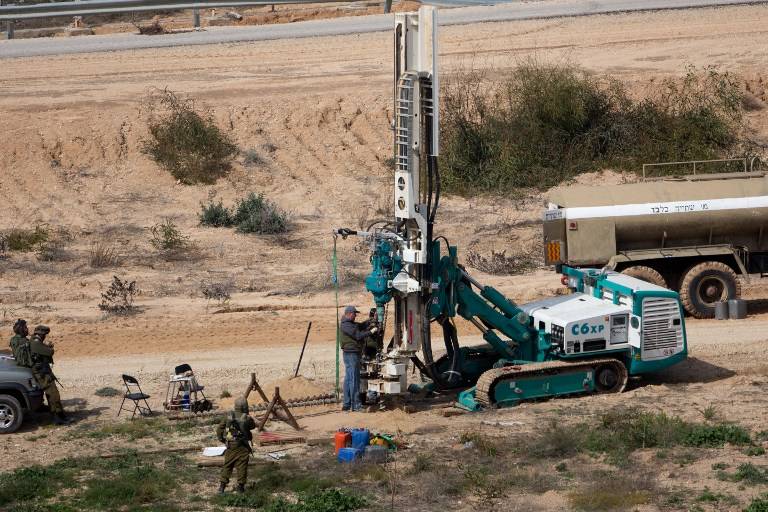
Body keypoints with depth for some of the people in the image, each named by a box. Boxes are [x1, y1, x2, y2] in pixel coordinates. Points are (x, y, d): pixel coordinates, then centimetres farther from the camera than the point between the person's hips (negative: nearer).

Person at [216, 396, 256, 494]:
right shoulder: (247, 419, -11)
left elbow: (219, 429, 1)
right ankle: (240, 487, 10)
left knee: (227, 466, 12)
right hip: (242, 447, -3)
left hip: (230, 446, 3)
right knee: (242, 467, 7)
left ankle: (222, 486, 11)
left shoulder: (229, 416, -1)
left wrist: (222, 440, 14)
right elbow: (253, 426, 11)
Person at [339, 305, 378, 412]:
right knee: (354, 379, -10)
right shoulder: (346, 326, -15)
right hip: (351, 354, -11)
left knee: (348, 379, 12)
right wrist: (371, 332, -10)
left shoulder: (349, 324, 17)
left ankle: (346, 404, 16)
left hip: (350, 354, 11)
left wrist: (370, 321, 4)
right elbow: (358, 336, -18)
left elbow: (361, 326, 19)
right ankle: (355, 405, -10)